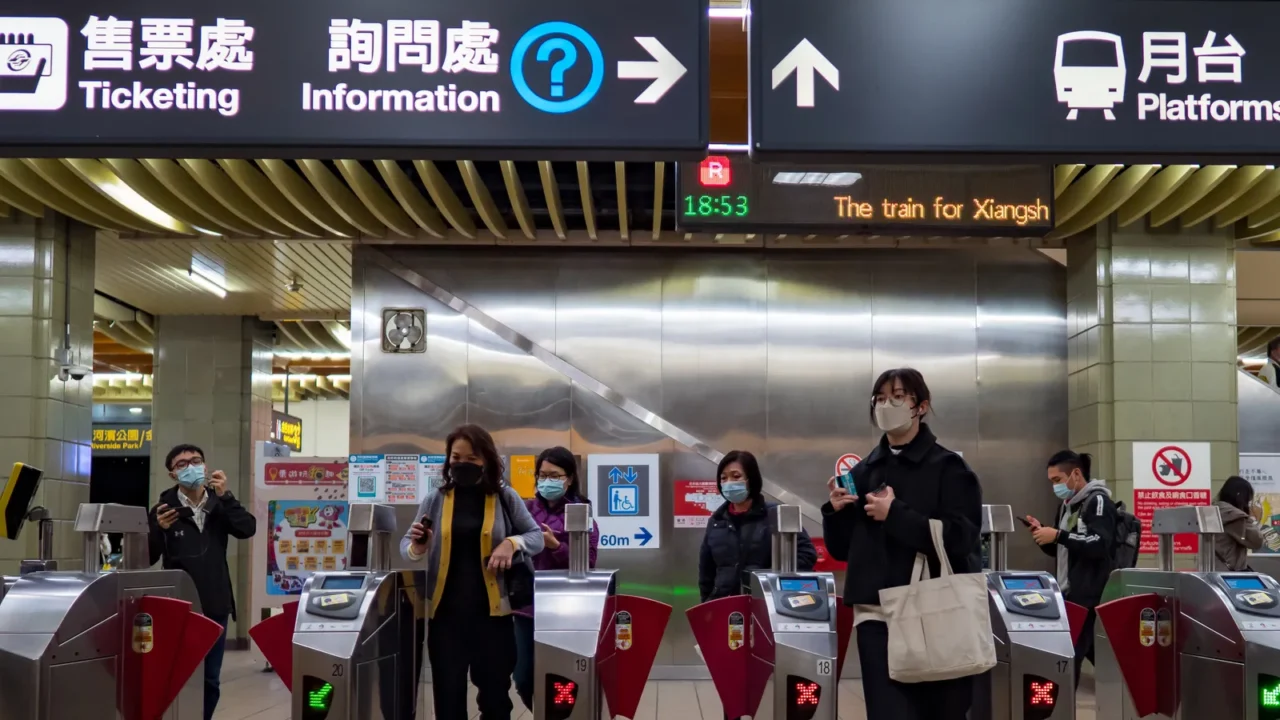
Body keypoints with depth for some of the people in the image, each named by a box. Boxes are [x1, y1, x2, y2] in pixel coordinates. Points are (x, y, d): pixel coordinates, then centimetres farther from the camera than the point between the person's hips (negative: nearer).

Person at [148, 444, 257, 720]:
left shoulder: (219, 504, 6)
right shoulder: (164, 509, -5)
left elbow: (247, 529, -9)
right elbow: (148, 558, -6)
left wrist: (225, 496, -16)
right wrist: (158, 530, -24)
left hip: (215, 606, 3)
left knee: (211, 680, 12)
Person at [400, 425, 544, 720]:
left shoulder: (505, 497, 1)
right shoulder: (436, 499, 2)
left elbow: (536, 537, 6)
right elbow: (407, 547, 6)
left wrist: (512, 543, -15)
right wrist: (417, 546, -18)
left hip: (492, 611, 0)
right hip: (445, 612, 1)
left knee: (495, 695, 10)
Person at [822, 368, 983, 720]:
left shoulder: (947, 467, -1)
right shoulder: (863, 471, 10)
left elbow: (960, 539, -12)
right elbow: (842, 548, 15)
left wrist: (895, 514, -16)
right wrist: (836, 511, -4)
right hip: (876, 612, 3)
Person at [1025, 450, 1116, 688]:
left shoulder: (1098, 501, -8)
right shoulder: (1066, 505, 17)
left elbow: (1100, 545, -20)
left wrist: (1058, 535, -25)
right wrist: (1043, 533, 2)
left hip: (1090, 595, -8)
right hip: (1068, 592, 8)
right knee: (1097, 655, 11)